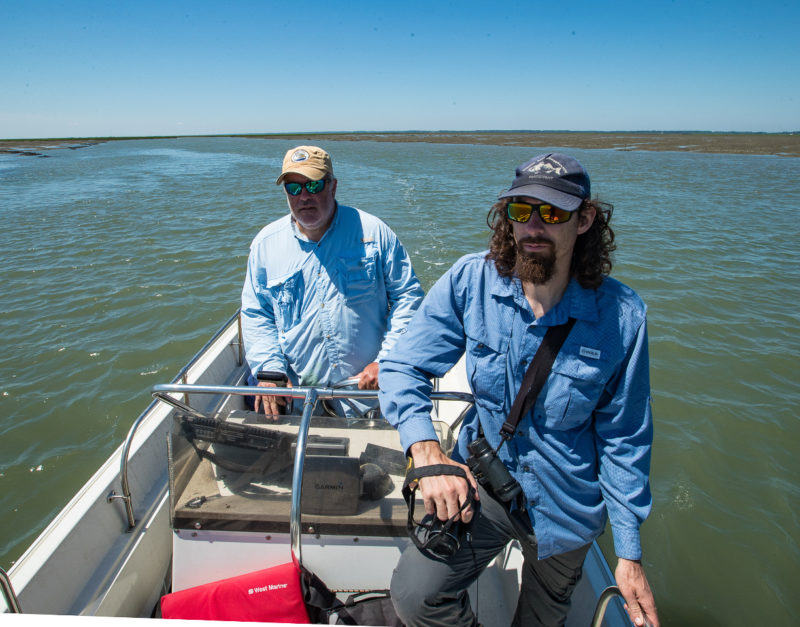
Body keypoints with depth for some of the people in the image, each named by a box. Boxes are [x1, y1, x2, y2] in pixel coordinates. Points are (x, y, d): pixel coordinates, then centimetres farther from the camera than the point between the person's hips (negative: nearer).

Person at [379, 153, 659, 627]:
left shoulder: (622, 314, -17)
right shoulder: (470, 281, -16)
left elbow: (623, 437, -8)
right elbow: (405, 368, -13)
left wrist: (629, 553, -4)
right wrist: (427, 451, -31)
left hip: (566, 507, 1)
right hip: (482, 482, 0)